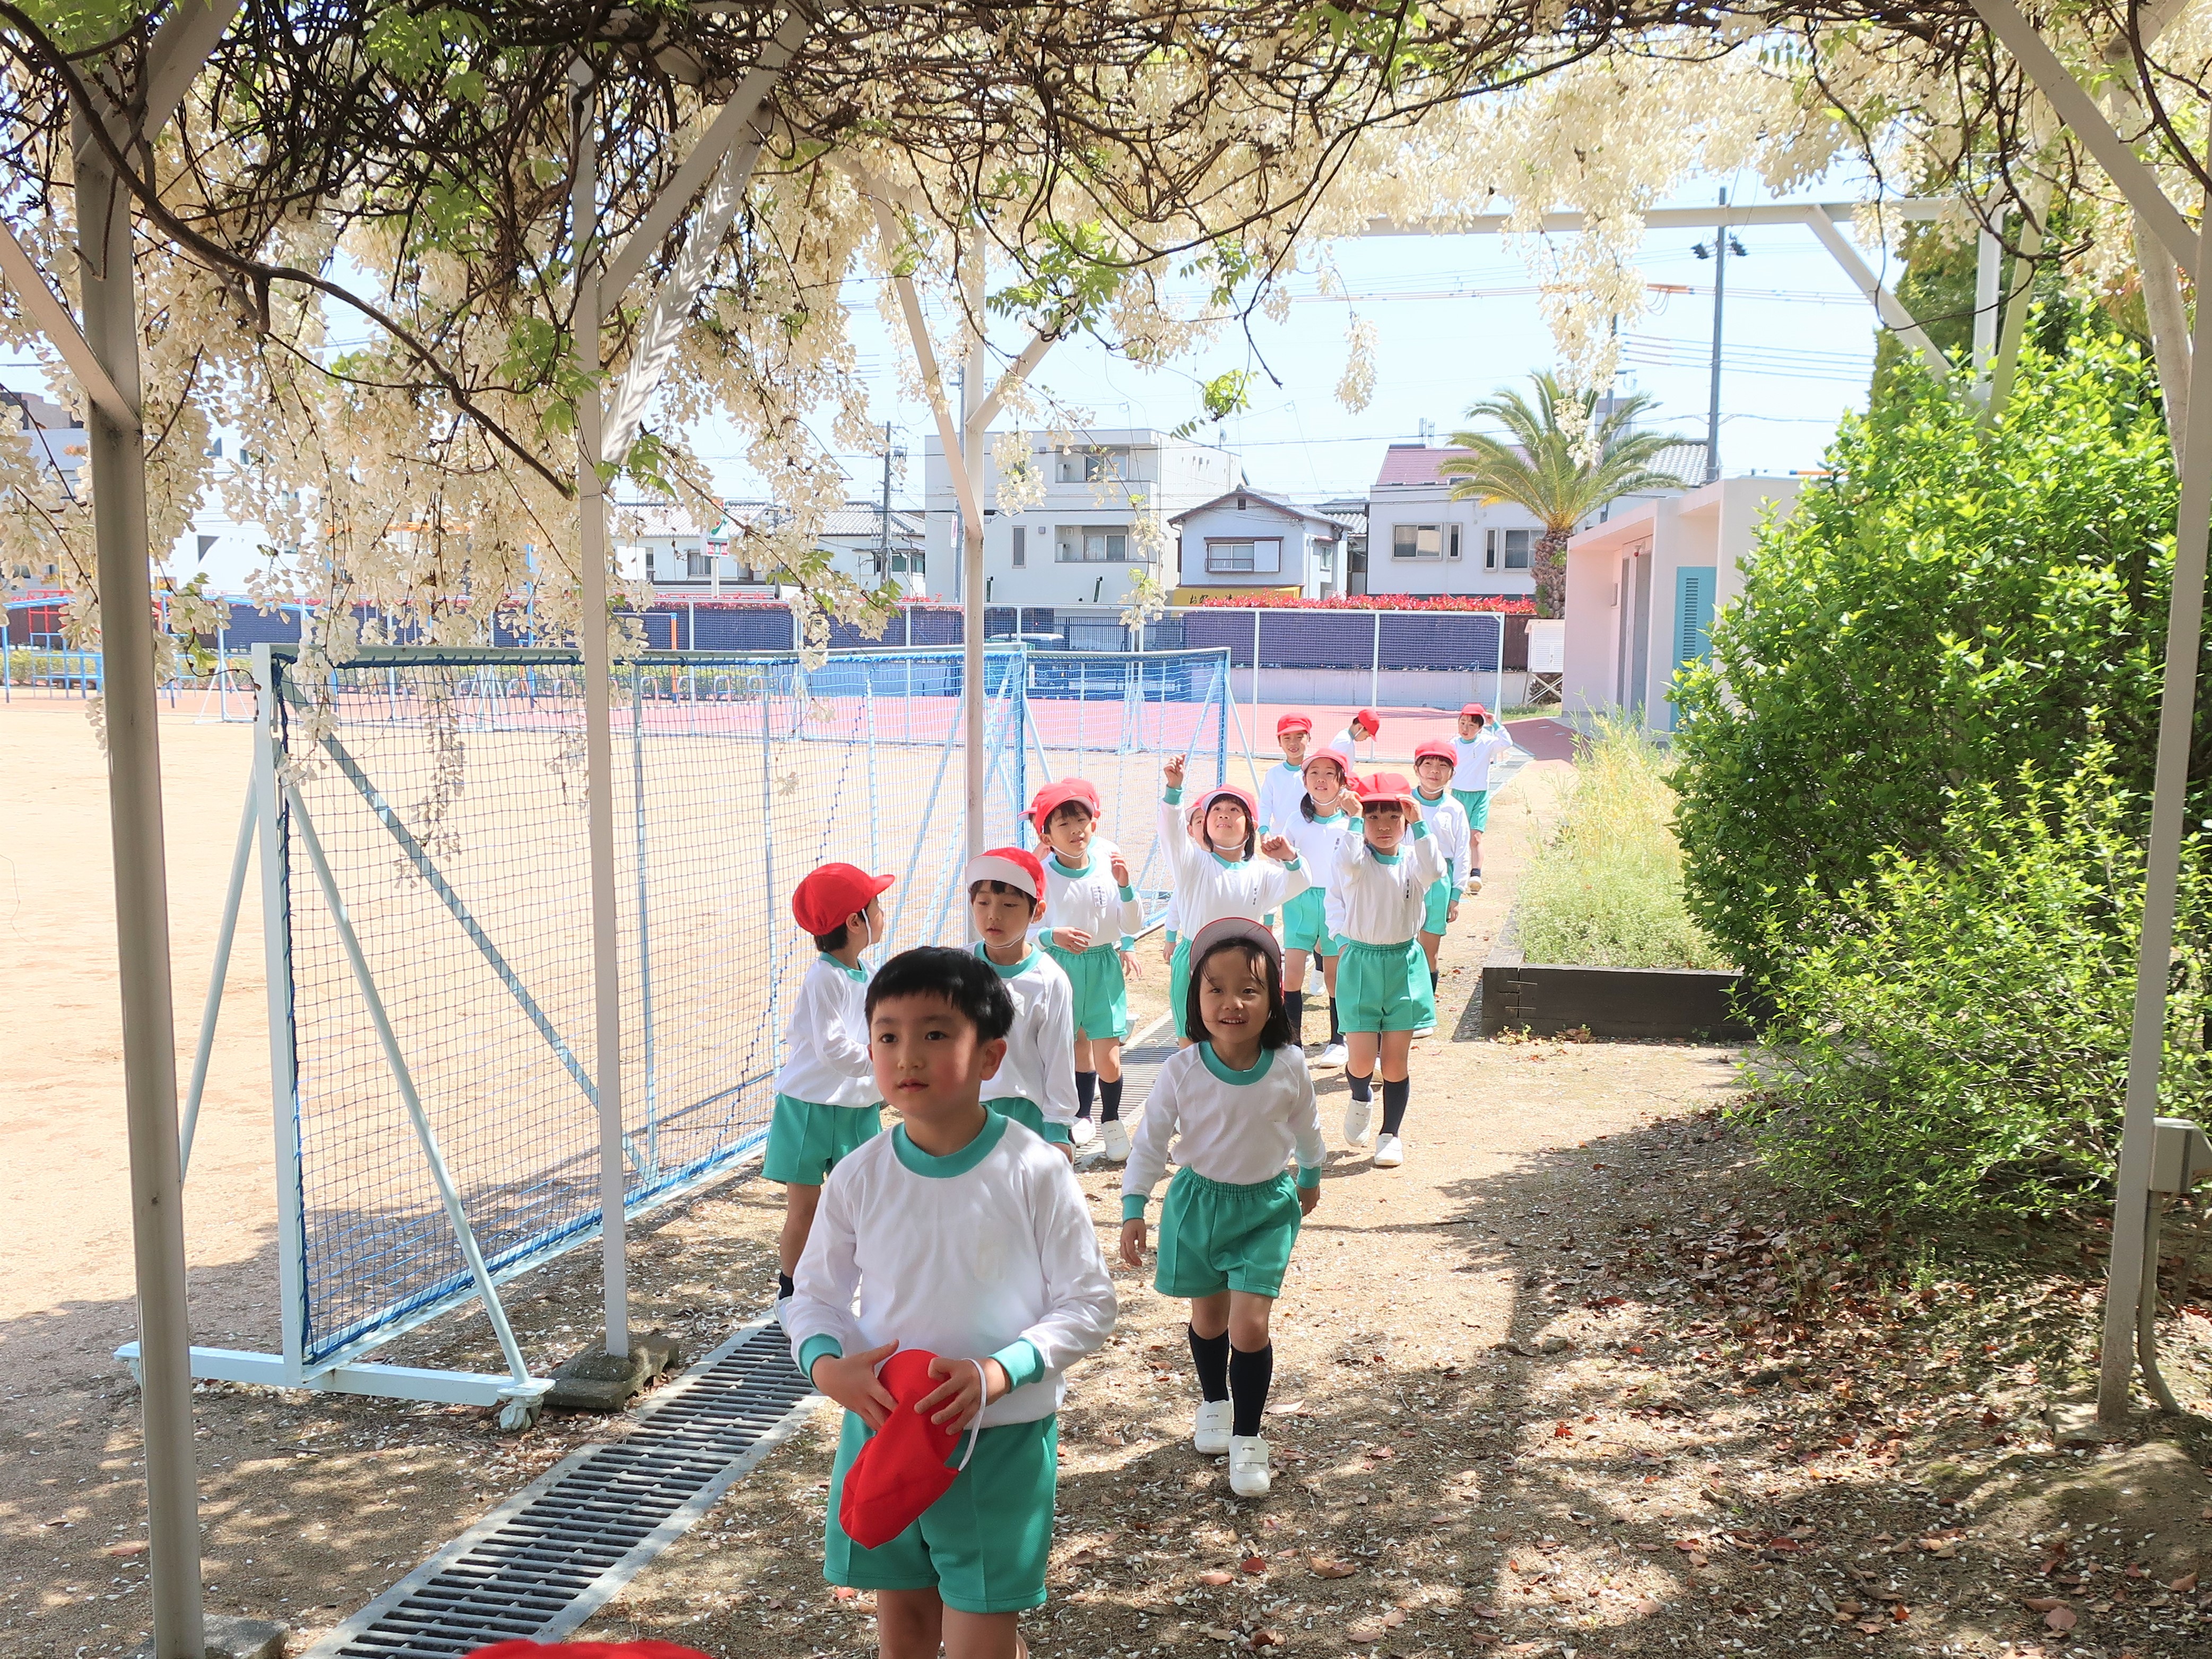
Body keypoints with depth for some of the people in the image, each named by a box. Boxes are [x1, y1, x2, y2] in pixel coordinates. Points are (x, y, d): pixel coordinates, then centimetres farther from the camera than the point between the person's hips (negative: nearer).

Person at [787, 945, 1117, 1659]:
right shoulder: (859, 1177, -5)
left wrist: (999, 1372, -24)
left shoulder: (1034, 1172, -15)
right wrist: (826, 1365, -15)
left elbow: (1088, 1303, -10)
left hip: (1001, 1438, -3)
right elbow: (816, 1292, 6)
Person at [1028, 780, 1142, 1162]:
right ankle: (1082, 1115, 35)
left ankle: (1111, 1122, 23)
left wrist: (1124, 885, -17)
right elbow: (1028, 929, -8)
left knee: (1108, 1059, -1)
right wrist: (1054, 936, -28)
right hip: (1062, 969, 0)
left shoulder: (1108, 867, -5)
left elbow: (1132, 927, -4)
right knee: (1076, 1048, 13)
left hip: (1105, 968, 1)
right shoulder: (1043, 875, -10)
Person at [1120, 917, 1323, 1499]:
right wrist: (1133, 1209, -10)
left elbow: (1307, 1127, 4)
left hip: (1267, 1207, 0)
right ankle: (1213, 1402, 46)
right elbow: (1150, 1141, -9)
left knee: (1250, 1326, -8)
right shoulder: (1181, 1072, -20)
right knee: (1208, 1316, 18)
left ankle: (1247, 1436, 14)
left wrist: (1310, 1178, 18)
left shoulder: (1289, 1067, -17)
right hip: (1199, 1201, 1)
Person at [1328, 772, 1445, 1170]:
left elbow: (1435, 871, -24)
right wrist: (1354, 821, -26)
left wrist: (1419, 825, -24)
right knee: (1361, 1059, -5)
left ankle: (1391, 1133, 23)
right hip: (1360, 962, -1)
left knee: (1395, 1061, 4)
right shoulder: (1356, 859, -6)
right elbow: (1348, 863, -31)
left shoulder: (1413, 859, -1)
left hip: (1403, 964, 1)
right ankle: (1360, 1099, 30)